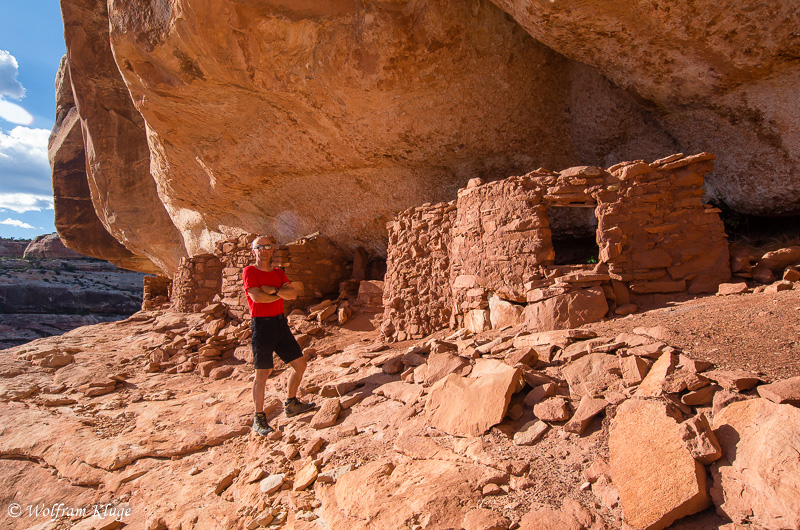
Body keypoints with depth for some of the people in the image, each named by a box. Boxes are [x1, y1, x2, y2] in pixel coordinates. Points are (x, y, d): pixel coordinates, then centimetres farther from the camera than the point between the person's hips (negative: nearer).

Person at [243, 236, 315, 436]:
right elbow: (256, 296, -18)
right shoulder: (249, 271, -4)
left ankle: (291, 404, 26)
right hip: (261, 324, -6)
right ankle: (259, 419, 10)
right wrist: (282, 294, -5)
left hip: (280, 323, 7)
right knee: (262, 373, -4)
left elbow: (292, 294, 0)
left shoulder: (278, 273, 13)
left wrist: (273, 290, -16)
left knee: (300, 364, 9)